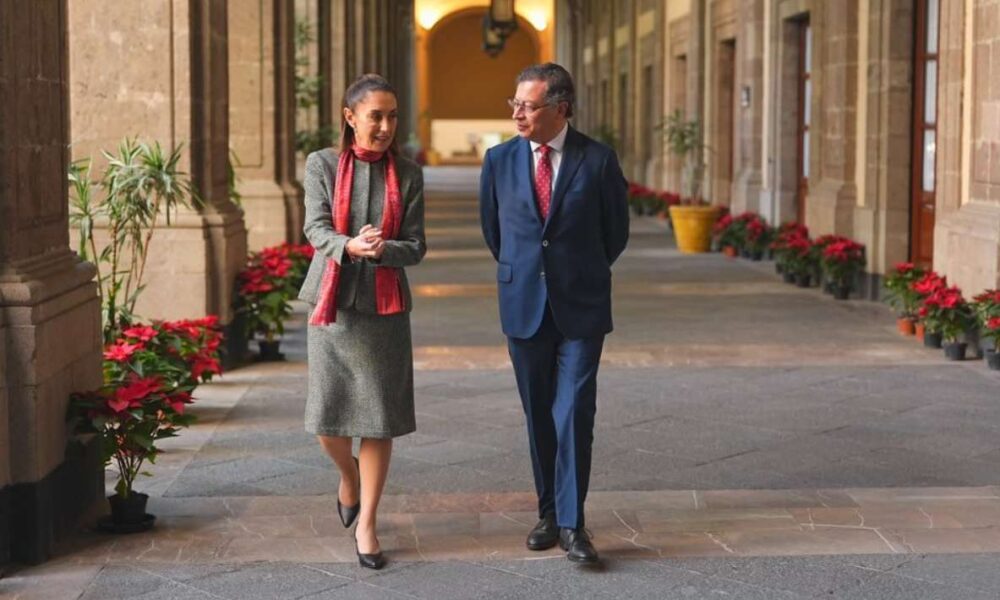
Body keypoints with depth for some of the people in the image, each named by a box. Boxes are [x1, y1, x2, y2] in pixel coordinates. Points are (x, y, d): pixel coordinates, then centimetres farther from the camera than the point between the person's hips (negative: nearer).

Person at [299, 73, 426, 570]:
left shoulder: (407, 174, 3)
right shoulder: (322, 165, 1)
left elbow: (415, 246, 0)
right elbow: (316, 229, -9)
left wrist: (379, 249, -21)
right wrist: (348, 246, -31)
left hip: (385, 306, 1)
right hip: (332, 303, 0)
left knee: (380, 418, 0)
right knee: (327, 420, 1)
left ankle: (366, 525, 12)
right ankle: (349, 473, 35)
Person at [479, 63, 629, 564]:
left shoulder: (598, 160, -6)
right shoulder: (500, 160, 1)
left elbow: (616, 232, 7)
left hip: (581, 307, -2)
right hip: (523, 306, 3)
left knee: (575, 414, -8)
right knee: (539, 416, 9)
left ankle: (571, 524, -2)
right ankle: (548, 513, 20)